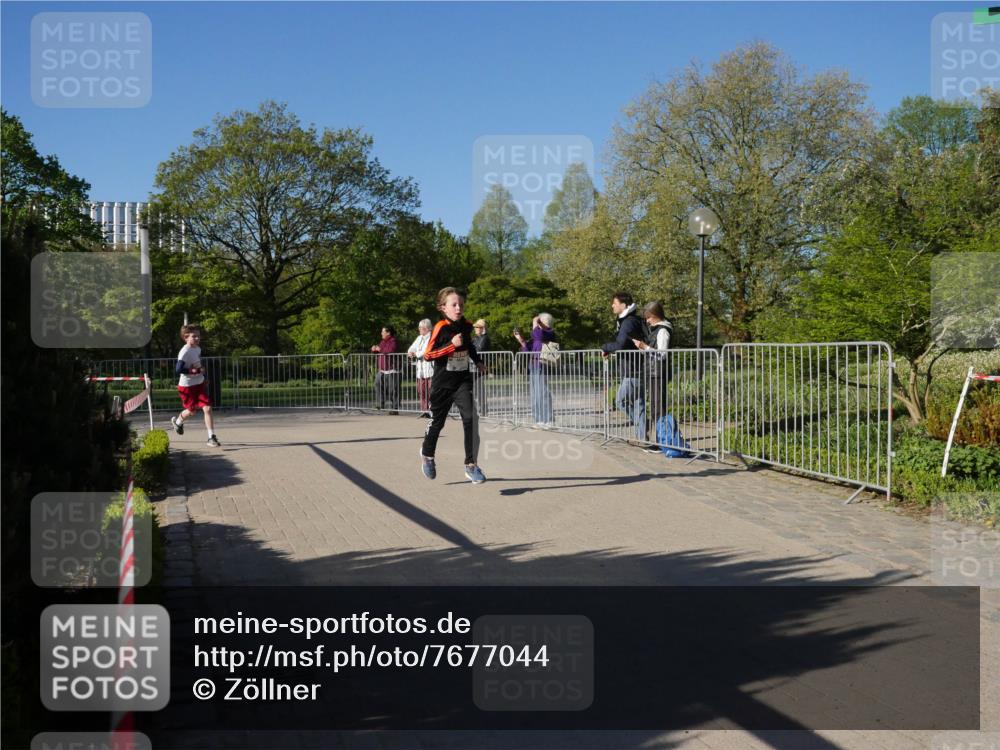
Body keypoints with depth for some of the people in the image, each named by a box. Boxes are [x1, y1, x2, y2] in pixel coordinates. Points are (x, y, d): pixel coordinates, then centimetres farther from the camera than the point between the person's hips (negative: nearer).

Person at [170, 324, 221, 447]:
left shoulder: (198, 349, 4)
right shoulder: (184, 352, -20)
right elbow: (178, 370, -26)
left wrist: (201, 370, 6)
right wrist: (193, 371, -30)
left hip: (199, 384, 6)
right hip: (187, 386, -5)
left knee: (207, 408, -8)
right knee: (192, 410, 11)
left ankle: (211, 438, -5)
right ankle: (178, 421, 47)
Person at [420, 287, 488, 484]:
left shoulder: (466, 326, 2)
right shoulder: (440, 328, -13)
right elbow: (428, 355, -18)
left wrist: (478, 362, 13)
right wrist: (452, 345, -25)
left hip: (463, 381, 3)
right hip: (442, 383, -3)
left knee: (471, 418, -16)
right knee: (437, 421, 13)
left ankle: (471, 464, -8)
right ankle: (427, 454, 42)